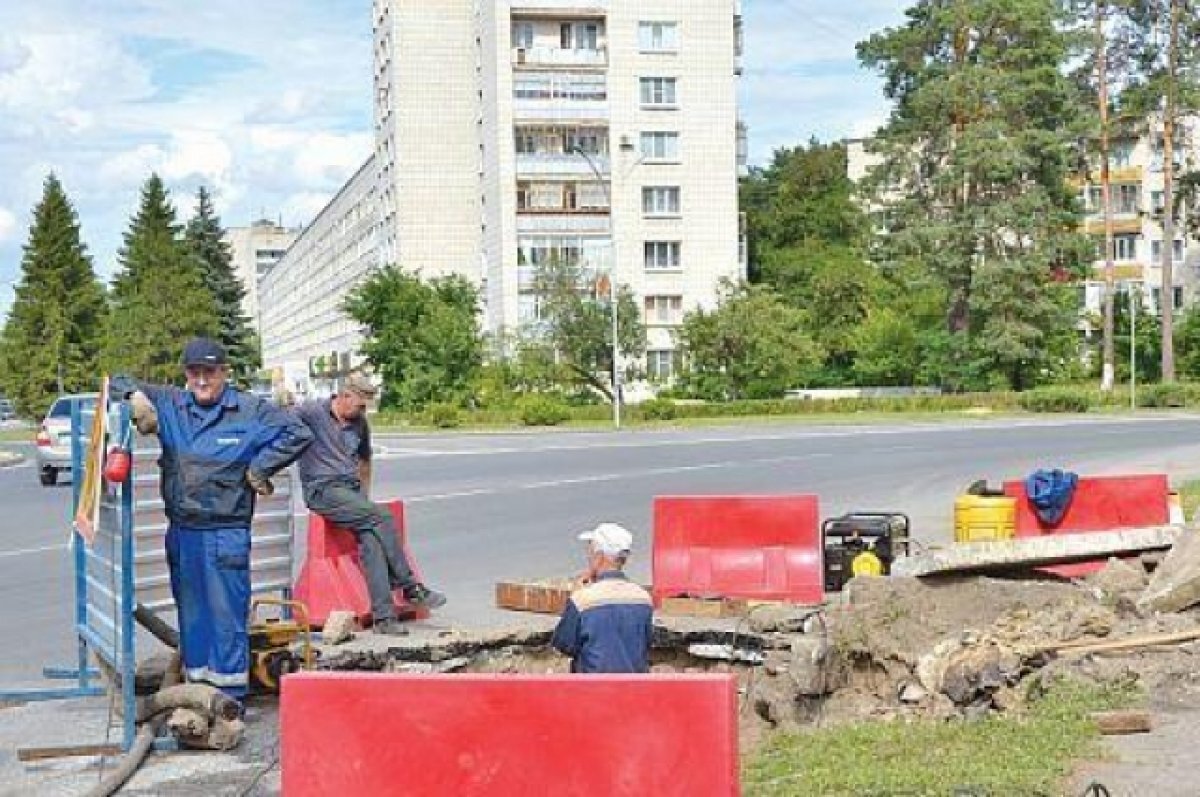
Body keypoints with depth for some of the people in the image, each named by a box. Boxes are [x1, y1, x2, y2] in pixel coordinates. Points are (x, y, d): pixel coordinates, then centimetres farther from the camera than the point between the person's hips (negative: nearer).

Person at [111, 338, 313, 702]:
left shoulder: (251, 410, -3)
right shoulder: (169, 404, 9)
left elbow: (298, 433, -5)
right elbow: (120, 383, 17)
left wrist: (258, 469, -8)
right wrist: (135, 395, -6)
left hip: (226, 532, -4)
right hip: (181, 531, 5)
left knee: (227, 613, -1)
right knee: (190, 612, 13)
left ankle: (230, 694, 6)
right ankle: (196, 682, 24)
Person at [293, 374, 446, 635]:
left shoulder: (360, 424, 15)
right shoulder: (312, 411, -5)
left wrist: (365, 497, 19)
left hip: (352, 489, 6)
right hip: (322, 489, -6)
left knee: (370, 537, -22)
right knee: (382, 518, -25)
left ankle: (383, 616, -26)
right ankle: (409, 587, -13)